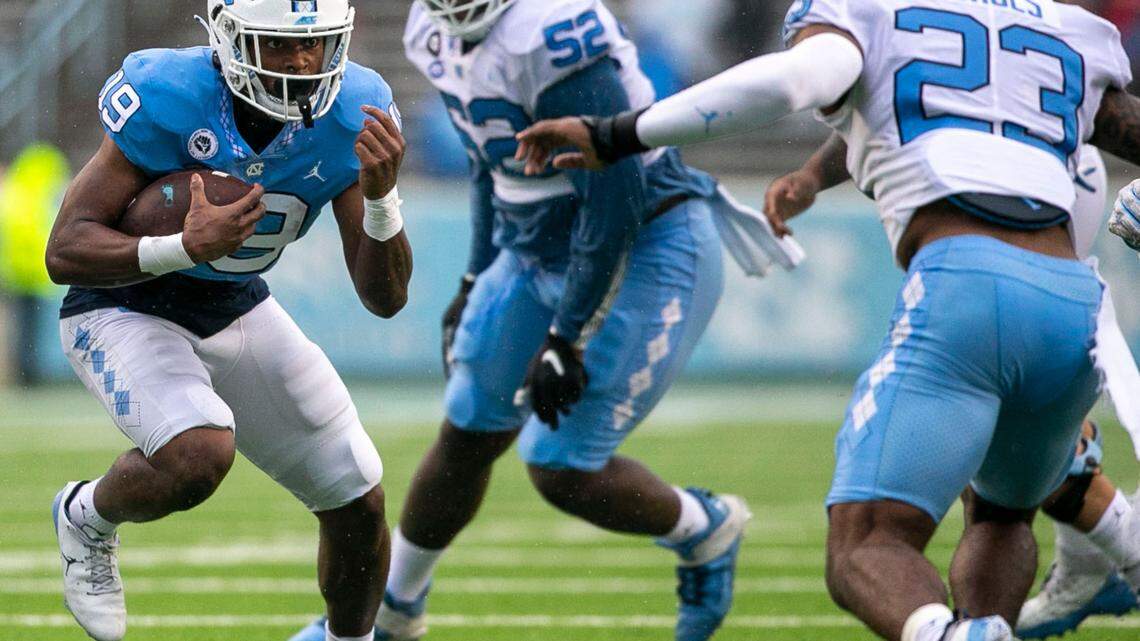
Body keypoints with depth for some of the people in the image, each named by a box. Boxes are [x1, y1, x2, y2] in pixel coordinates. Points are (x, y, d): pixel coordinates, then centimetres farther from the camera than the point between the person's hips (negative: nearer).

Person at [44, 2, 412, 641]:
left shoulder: (351, 114, -16)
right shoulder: (167, 99, -28)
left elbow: (386, 299, -13)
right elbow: (65, 252, -26)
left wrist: (381, 198, -32)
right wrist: (185, 249, -41)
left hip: (237, 310, 5)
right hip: (125, 308, -5)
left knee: (358, 502, 3)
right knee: (200, 455, -32)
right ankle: (88, 518, 1)